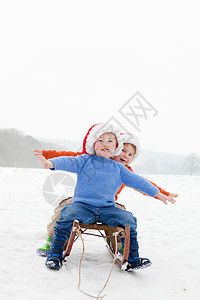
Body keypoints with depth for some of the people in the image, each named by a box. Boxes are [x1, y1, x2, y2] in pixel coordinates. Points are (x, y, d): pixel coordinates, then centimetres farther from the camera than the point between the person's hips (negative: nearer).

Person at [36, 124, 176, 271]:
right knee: (68, 216, -29)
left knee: (128, 220, -15)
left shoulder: (118, 168, 15)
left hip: (108, 208, 3)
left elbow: (137, 181, 20)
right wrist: (51, 163, -34)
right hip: (82, 205, -3)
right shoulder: (85, 160, 6)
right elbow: (69, 162, -12)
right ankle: (55, 255, -13)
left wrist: (159, 194, 21)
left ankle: (133, 259, 1)